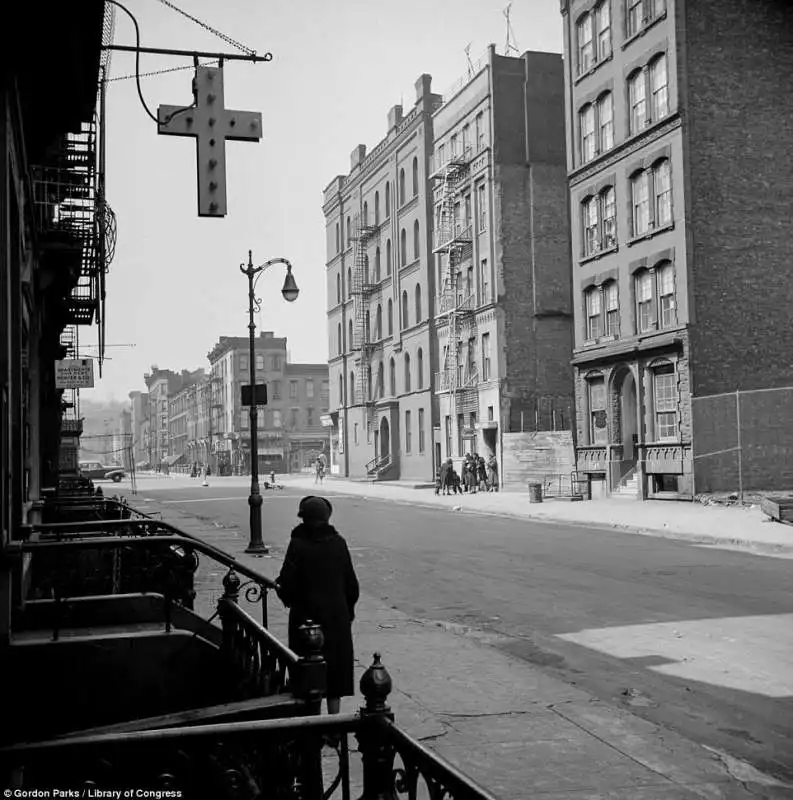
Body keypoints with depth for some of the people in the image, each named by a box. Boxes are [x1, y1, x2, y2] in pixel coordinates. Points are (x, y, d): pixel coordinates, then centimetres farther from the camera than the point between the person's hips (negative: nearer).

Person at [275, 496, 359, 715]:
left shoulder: (298, 544, -12)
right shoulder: (338, 543, -3)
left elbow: (287, 583, -12)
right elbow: (351, 584, 2)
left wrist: (289, 600, 9)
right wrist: (348, 611, 15)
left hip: (306, 616, -2)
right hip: (336, 616, 3)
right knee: (336, 664, 12)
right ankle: (334, 715, 17)